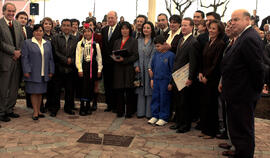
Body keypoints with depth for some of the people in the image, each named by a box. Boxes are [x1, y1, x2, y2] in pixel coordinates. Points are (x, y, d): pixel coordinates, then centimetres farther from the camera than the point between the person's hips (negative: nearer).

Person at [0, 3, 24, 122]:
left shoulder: (18, 25, 14)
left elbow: (22, 41, 12)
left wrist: (19, 52, -4)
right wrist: (13, 51, -15)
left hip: (16, 60, 6)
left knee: (14, 88, 12)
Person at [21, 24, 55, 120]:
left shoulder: (47, 43, 12)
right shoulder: (27, 43, 1)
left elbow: (50, 58, 12)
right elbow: (24, 58, -4)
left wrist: (51, 71, 6)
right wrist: (26, 71, -11)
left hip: (43, 73, 4)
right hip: (33, 73, -3)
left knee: (40, 92, 10)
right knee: (34, 92, 0)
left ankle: (38, 110, 21)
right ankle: (35, 112, 8)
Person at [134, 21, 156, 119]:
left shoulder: (154, 41, -2)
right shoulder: (139, 41, 12)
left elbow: (153, 55, -8)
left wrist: (150, 68, -16)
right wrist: (136, 65, -3)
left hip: (149, 68, -4)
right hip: (140, 68, 4)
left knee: (149, 90, -1)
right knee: (141, 90, 8)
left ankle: (149, 113, 7)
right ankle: (141, 112, 16)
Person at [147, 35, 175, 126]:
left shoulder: (170, 55, -11)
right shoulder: (156, 54, 6)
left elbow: (172, 70, -10)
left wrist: (170, 83, -9)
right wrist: (152, 79, 11)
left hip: (165, 81, -5)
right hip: (156, 80, 6)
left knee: (164, 99, 3)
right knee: (155, 98, 11)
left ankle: (164, 118, 16)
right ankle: (155, 116, 24)